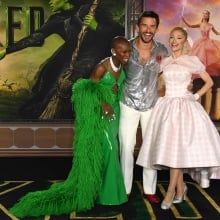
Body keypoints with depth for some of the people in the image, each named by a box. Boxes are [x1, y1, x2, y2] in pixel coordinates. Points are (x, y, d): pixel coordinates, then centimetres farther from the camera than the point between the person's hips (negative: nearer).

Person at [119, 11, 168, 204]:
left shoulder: (162, 51, -5)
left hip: (152, 106, 2)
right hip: (128, 105, -1)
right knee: (126, 147, 3)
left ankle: (150, 190, 20)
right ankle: (125, 189, 16)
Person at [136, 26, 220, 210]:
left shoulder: (192, 61, 1)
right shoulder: (163, 62, 10)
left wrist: (196, 96, -4)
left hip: (185, 107, -3)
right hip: (166, 106, 4)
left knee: (177, 147, -13)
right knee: (169, 147, 2)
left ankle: (170, 191, -5)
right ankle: (181, 187, 18)